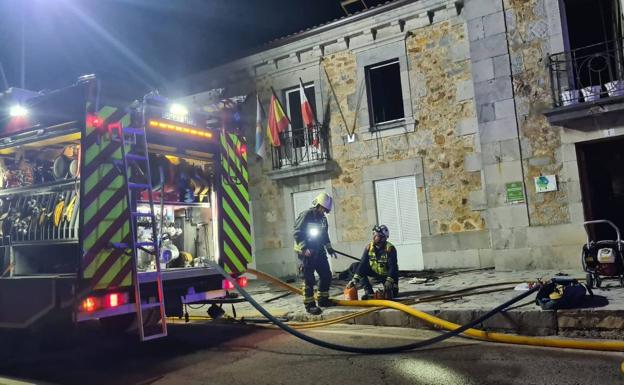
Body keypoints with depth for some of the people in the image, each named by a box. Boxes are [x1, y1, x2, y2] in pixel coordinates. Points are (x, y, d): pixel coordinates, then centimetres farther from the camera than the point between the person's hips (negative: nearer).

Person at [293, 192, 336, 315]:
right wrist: (304, 249, -23)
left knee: (326, 275, 9)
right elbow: (297, 234, -16)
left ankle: (323, 299, 22)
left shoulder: (323, 218, 11)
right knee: (309, 279, -5)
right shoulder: (306, 215, -13)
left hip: (318, 251, 8)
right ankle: (309, 305, 2)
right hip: (306, 252, -8)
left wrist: (328, 247, 16)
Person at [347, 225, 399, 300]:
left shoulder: (390, 249, -23)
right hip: (375, 273, 4)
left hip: (387, 275, -4)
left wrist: (389, 281, -41)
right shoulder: (369, 247, -13)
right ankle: (369, 292, -13)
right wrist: (355, 279, -29)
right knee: (357, 268, -17)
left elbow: (393, 267, -27)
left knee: (392, 294, -20)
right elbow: (362, 264, -19)